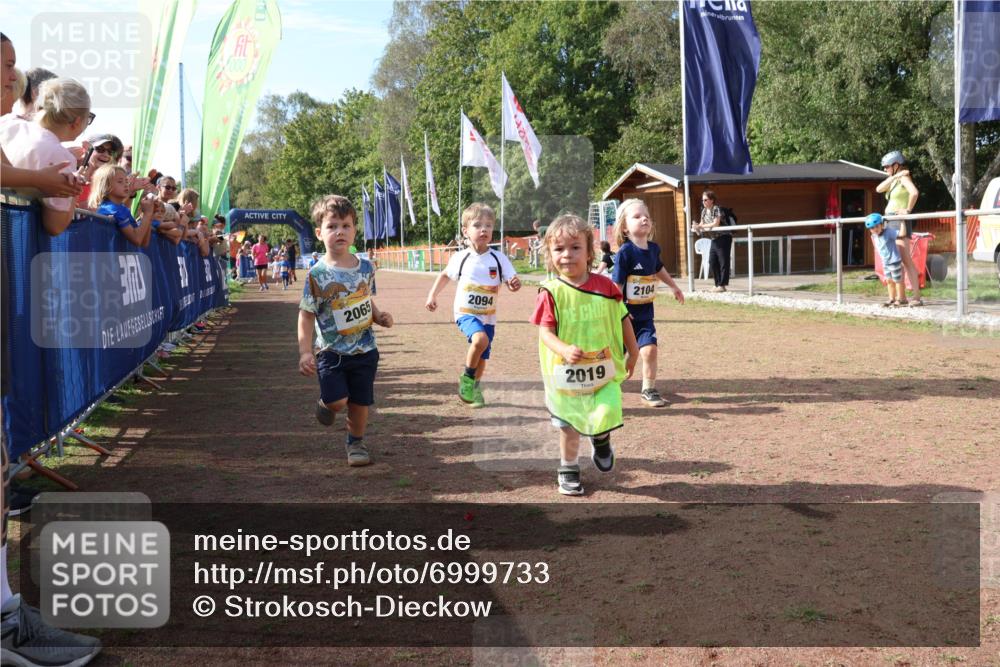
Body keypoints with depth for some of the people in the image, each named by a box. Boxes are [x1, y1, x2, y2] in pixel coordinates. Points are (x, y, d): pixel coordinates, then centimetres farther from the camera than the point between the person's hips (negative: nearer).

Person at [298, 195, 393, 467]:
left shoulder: (365, 267, 1)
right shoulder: (317, 274, -12)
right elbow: (306, 315, -9)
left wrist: (379, 316, -1)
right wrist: (305, 352, -16)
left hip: (364, 349, 3)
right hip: (331, 350, -3)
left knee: (360, 401, 9)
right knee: (337, 401, -14)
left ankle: (356, 442, 33)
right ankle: (325, 403, 23)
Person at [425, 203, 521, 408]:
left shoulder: (499, 258, -7)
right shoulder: (460, 258, -7)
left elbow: (512, 282, -7)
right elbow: (445, 275, 11)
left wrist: (515, 284, -30)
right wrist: (432, 295, 5)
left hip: (488, 316, 3)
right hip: (466, 313, -3)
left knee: (482, 357, 12)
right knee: (480, 339, -30)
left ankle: (474, 389, 39)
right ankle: (466, 378, -7)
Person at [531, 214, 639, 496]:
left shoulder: (605, 286, -6)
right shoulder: (551, 293, -13)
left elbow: (623, 319, 7)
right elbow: (545, 330, -15)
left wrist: (633, 353, 13)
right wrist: (564, 350, -34)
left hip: (603, 368, 1)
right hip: (566, 373, -1)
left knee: (605, 414, -10)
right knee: (569, 426, 12)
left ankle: (601, 441, 27)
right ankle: (568, 469, 37)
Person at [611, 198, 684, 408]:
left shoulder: (653, 248, 1)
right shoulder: (625, 252, -19)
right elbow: (616, 284, -20)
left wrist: (673, 286, 34)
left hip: (645, 312, 5)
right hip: (625, 314, -5)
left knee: (649, 350, -6)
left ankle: (649, 390, 9)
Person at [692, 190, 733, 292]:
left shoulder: (717, 209, -14)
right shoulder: (704, 211, 9)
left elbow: (716, 224, -23)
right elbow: (702, 224, 10)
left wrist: (700, 226, -25)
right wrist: (697, 227, -13)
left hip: (723, 237, -8)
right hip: (714, 239, 8)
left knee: (723, 262, -7)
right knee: (712, 262, 5)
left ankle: (722, 285, -6)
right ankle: (718, 284, 12)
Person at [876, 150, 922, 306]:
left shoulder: (904, 178, -8)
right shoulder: (893, 181, 18)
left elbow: (914, 192, -26)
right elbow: (879, 189, 3)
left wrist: (908, 209, -17)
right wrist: (894, 176, -4)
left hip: (900, 222, -9)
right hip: (890, 223, 9)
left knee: (906, 260, -13)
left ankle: (917, 297, -14)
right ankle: (902, 298, 13)